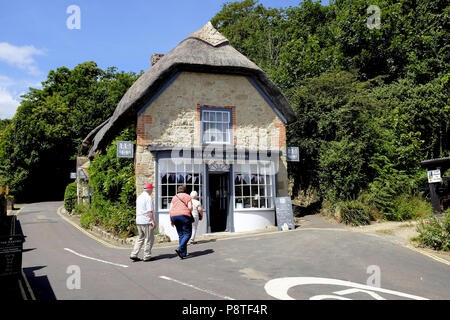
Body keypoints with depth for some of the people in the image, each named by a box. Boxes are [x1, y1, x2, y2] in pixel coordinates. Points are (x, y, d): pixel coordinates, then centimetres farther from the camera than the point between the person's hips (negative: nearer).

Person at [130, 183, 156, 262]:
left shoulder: (139, 197, 15)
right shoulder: (148, 198, -12)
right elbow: (149, 211, -18)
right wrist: (153, 221, -16)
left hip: (138, 221, 8)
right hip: (146, 221, -8)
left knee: (140, 238, 16)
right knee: (149, 239, 2)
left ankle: (134, 255, 11)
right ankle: (147, 256, 5)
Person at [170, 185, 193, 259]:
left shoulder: (174, 197, 17)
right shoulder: (187, 196, 6)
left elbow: (171, 209, 9)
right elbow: (190, 207, -6)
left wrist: (171, 220, 12)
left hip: (174, 216, 5)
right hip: (184, 216, -5)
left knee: (181, 235, 11)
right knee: (187, 234, 1)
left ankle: (183, 253, 9)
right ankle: (179, 249, -19)